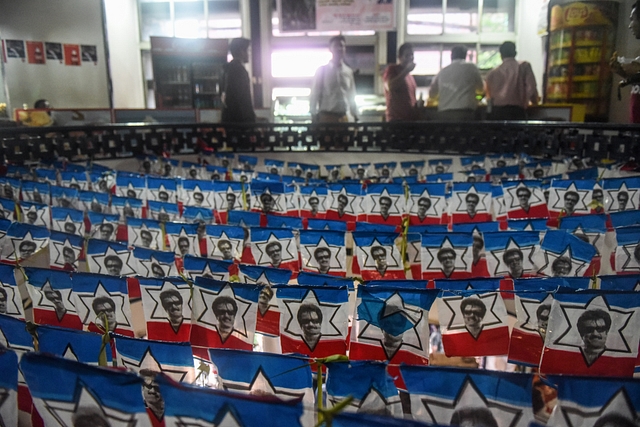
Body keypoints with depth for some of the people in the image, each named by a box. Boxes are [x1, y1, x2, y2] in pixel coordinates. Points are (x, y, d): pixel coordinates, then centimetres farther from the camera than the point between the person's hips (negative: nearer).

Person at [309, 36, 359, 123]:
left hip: (343, 117, 3)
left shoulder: (348, 71, 11)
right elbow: (314, 94, 3)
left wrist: (355, 117, 12)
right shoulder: (322, 70, 3)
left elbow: (351, 96, 15)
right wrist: (314, 116, -3)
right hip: (326, 116, -3)